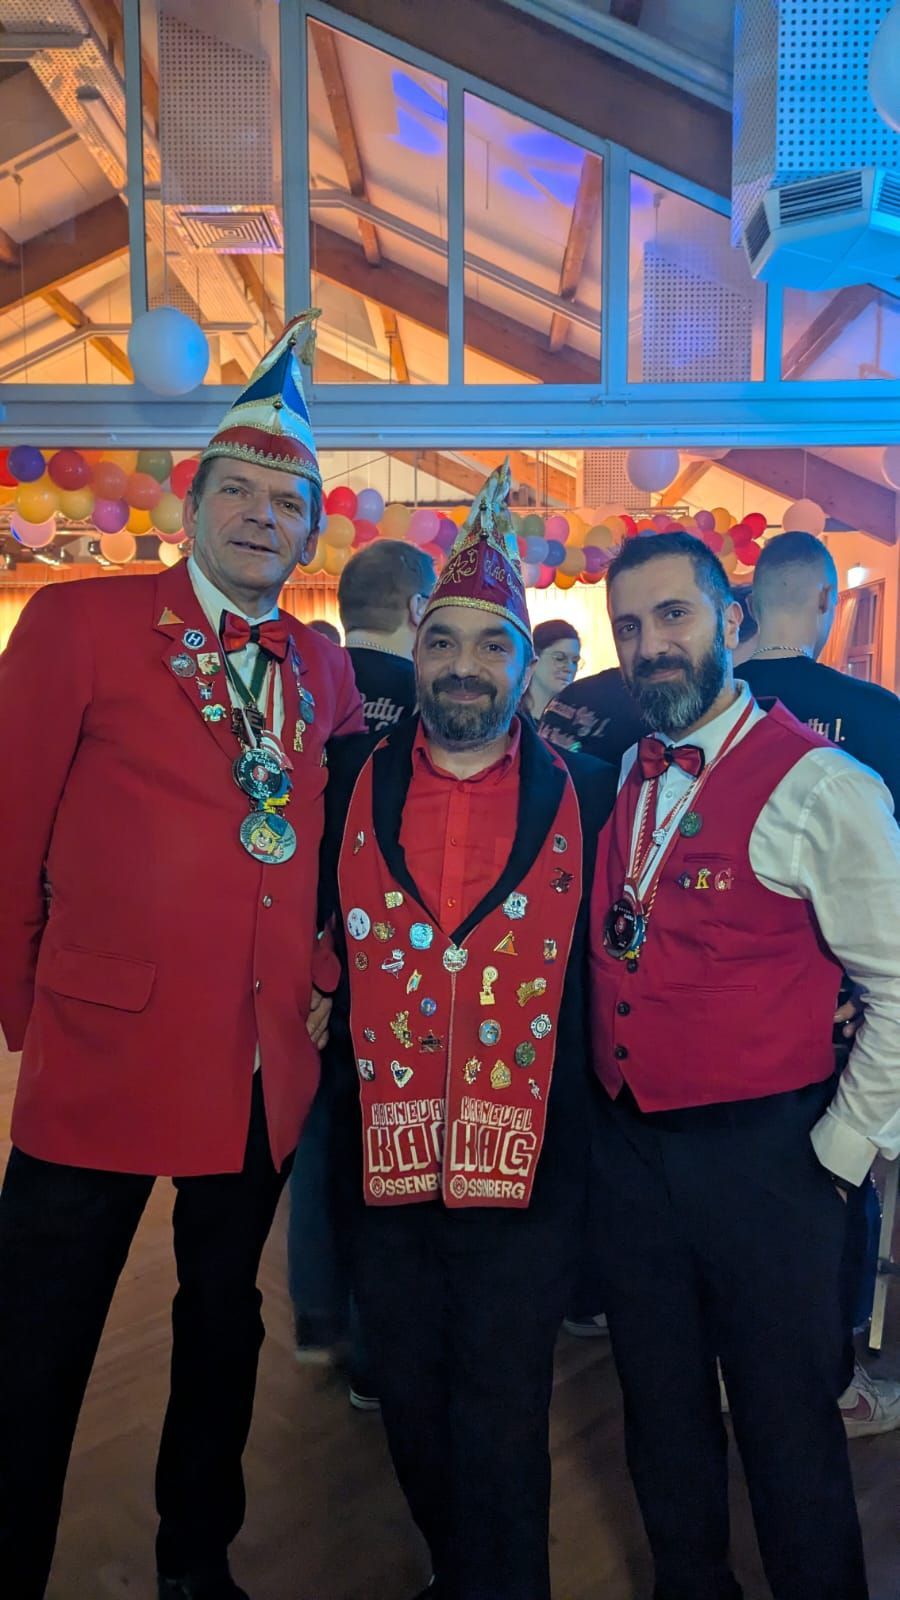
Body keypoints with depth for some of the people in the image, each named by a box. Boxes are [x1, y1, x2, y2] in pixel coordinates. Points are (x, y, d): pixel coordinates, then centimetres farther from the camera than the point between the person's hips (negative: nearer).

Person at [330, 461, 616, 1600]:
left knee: (501, 1414, 9)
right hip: (387, 1152, 3)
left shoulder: (583, 797, -3)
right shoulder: (355, 792, 1)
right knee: (411, 1402, 20)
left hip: (527, 1161, -2)